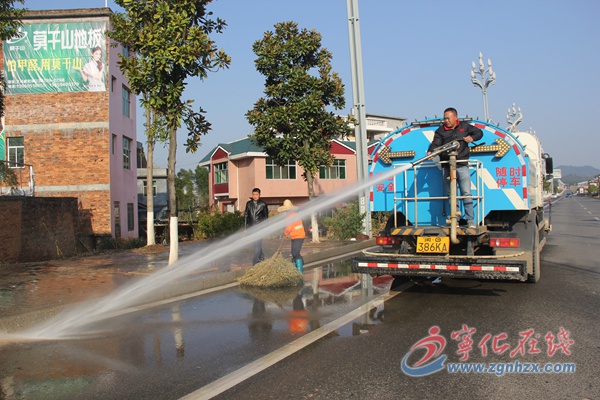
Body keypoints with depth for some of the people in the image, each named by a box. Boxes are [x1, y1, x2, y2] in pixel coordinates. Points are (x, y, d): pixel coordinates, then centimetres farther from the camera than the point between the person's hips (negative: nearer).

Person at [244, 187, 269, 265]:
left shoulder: (263, 204, -1)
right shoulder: (249, 203, 7)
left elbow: (266, 216, 5)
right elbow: (246, 215, 13)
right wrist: (246, 226, 9)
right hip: (251, 227, 4)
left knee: (257, 244, -12)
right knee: (256, 244, 12)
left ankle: (255, 261, -11)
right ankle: (261, 257, 28)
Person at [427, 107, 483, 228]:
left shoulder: (464, 126, 11)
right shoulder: (440, 131, 7)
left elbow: (479, 132, 20)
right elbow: (436, 143, -7)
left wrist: (472, 138, 0)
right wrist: (430, 151, -27)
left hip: (462, 165, 0)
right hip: (447, 167, 1)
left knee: (466, 193, -4)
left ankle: (470, 220, 1)